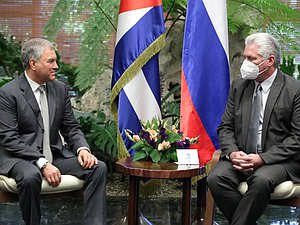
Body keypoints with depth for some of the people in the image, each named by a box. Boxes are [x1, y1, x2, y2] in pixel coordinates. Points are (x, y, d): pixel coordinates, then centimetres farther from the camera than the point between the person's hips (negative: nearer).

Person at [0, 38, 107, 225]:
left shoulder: (60, 89, 8)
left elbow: (72, 128, 13)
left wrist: (83, 148, -10)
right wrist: (42, 163, -24)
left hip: (56, 154, 5)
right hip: (21, 157, -5)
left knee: (99, 167, -15)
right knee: (30, 176, -38)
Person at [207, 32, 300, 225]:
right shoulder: (239, 86, 11)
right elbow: (225, 127, 12)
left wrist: (262, 158, -17)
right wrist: (232, 153, -10)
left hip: (278, 159, -4)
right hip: (241, 156, 4)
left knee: (261, 180, -36)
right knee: (216, 178, -25)